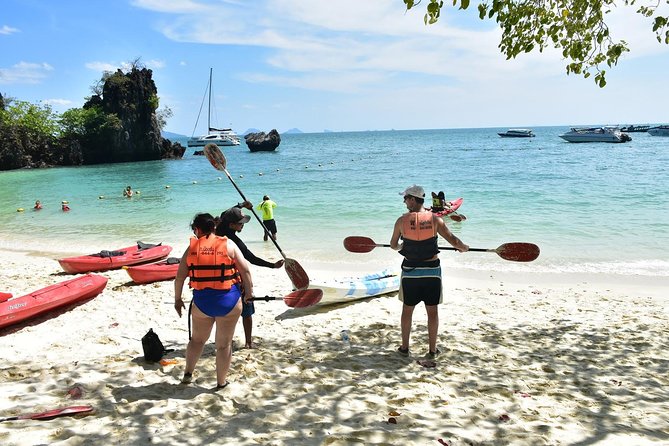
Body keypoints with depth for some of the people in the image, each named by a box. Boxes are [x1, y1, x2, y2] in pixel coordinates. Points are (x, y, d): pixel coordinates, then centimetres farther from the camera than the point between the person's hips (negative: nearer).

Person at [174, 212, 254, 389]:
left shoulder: (192, 248, 1)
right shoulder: (229, 245, -2)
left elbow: (180, 277, 2)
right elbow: (245, 271, -5)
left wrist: (177, 299, 14)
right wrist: (248, 293, 6)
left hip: (201, 301, 2)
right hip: (229, 301, -1)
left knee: (197, 339, 25)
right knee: (224, 344, 11)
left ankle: (188, 373, 34)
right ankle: (221, 382, 22)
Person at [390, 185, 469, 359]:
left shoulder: (402, 220, -6)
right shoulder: (434, 219, -6)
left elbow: (393, 245, 4)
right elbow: (452, 239, -7)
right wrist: (463, 247, 14)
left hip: (410, 271, 0)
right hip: (432, 270, 0)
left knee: (407, 309, 14)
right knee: (432, 310, 10)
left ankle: (404, 347, 22)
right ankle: (432, 349, 18)